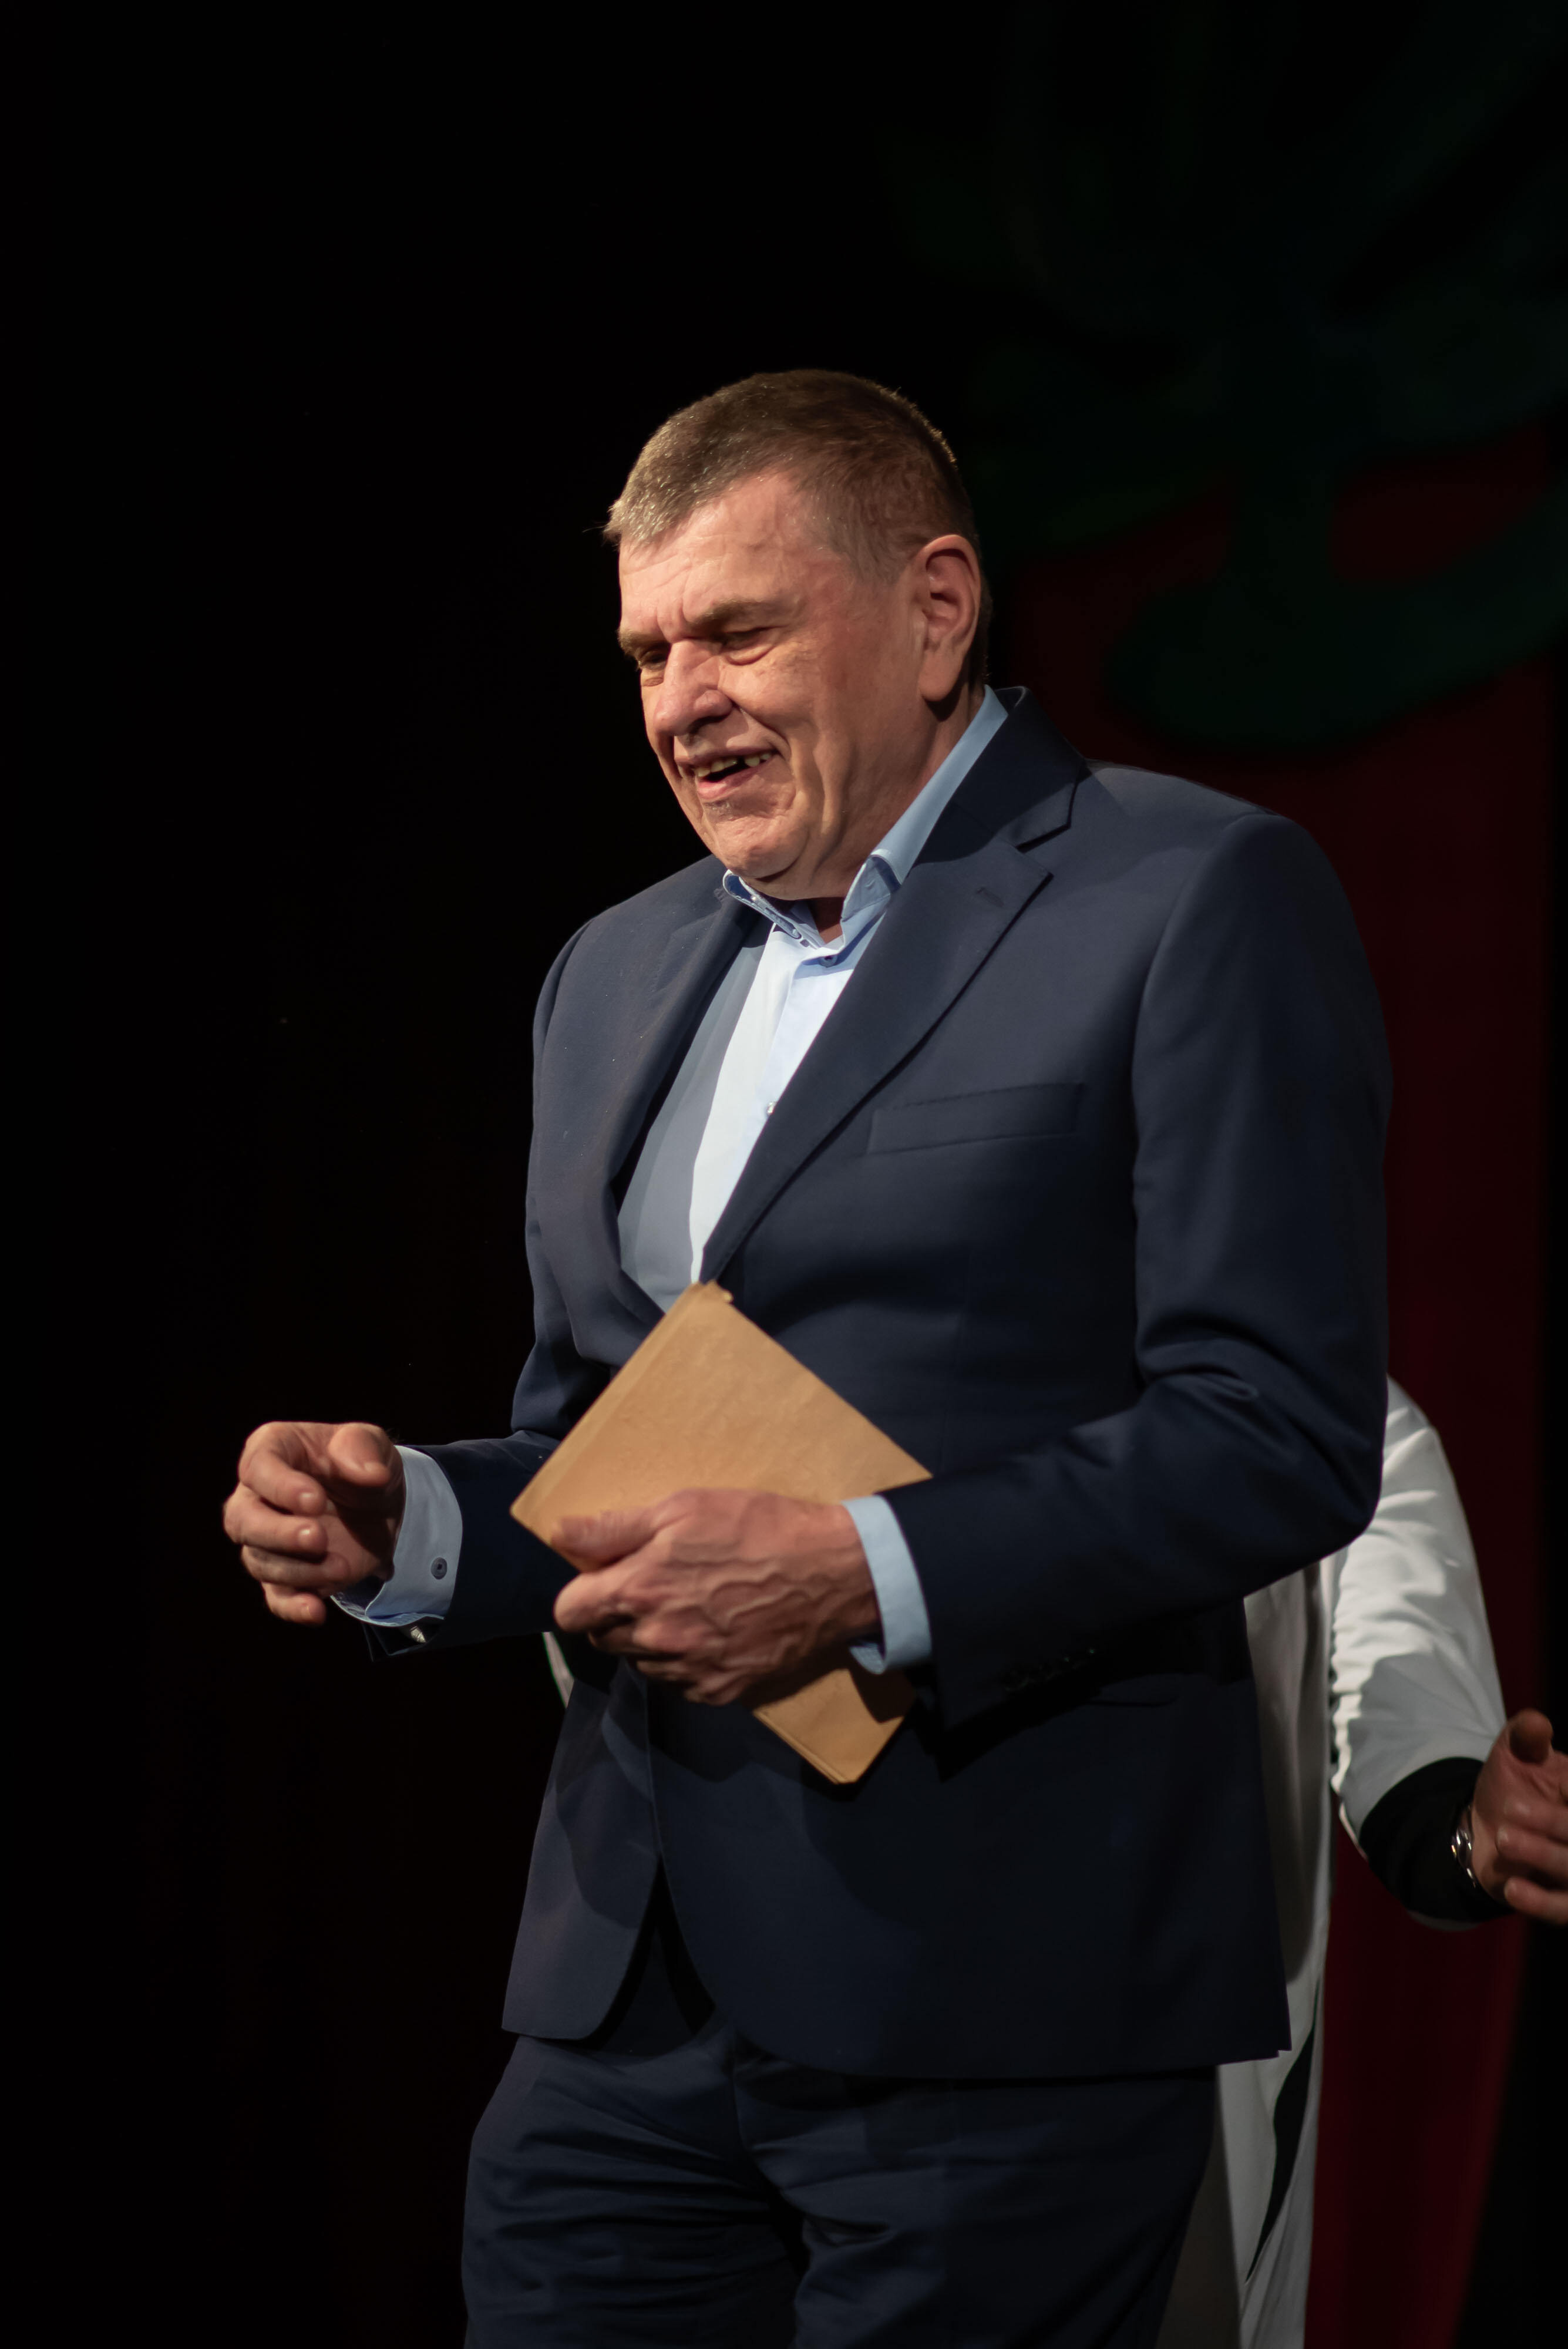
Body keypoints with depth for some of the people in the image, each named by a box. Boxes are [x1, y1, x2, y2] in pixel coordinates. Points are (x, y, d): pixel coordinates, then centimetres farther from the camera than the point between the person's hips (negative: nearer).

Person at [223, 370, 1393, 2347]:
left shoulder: (1197, 902, -4)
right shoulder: (614, 974, 19)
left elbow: (1281, 1434, -12)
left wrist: (864, 1574, -21)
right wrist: (404, 1522, 2)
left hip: (999, 2001, -6)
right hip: (632, 1993, 6)